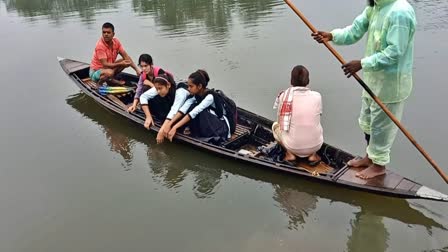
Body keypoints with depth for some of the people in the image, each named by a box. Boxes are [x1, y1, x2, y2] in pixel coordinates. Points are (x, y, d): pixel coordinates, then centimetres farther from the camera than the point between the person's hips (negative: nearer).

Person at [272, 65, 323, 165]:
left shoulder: (284, 95, -6)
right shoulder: (317, 96, -4)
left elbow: (280, 122, 5)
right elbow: (315, 120, 11)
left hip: (293, 146, -1)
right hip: (315, 145, 1)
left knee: (275, 125, 26)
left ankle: (290, 154, 10)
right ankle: (313, 155, 13)